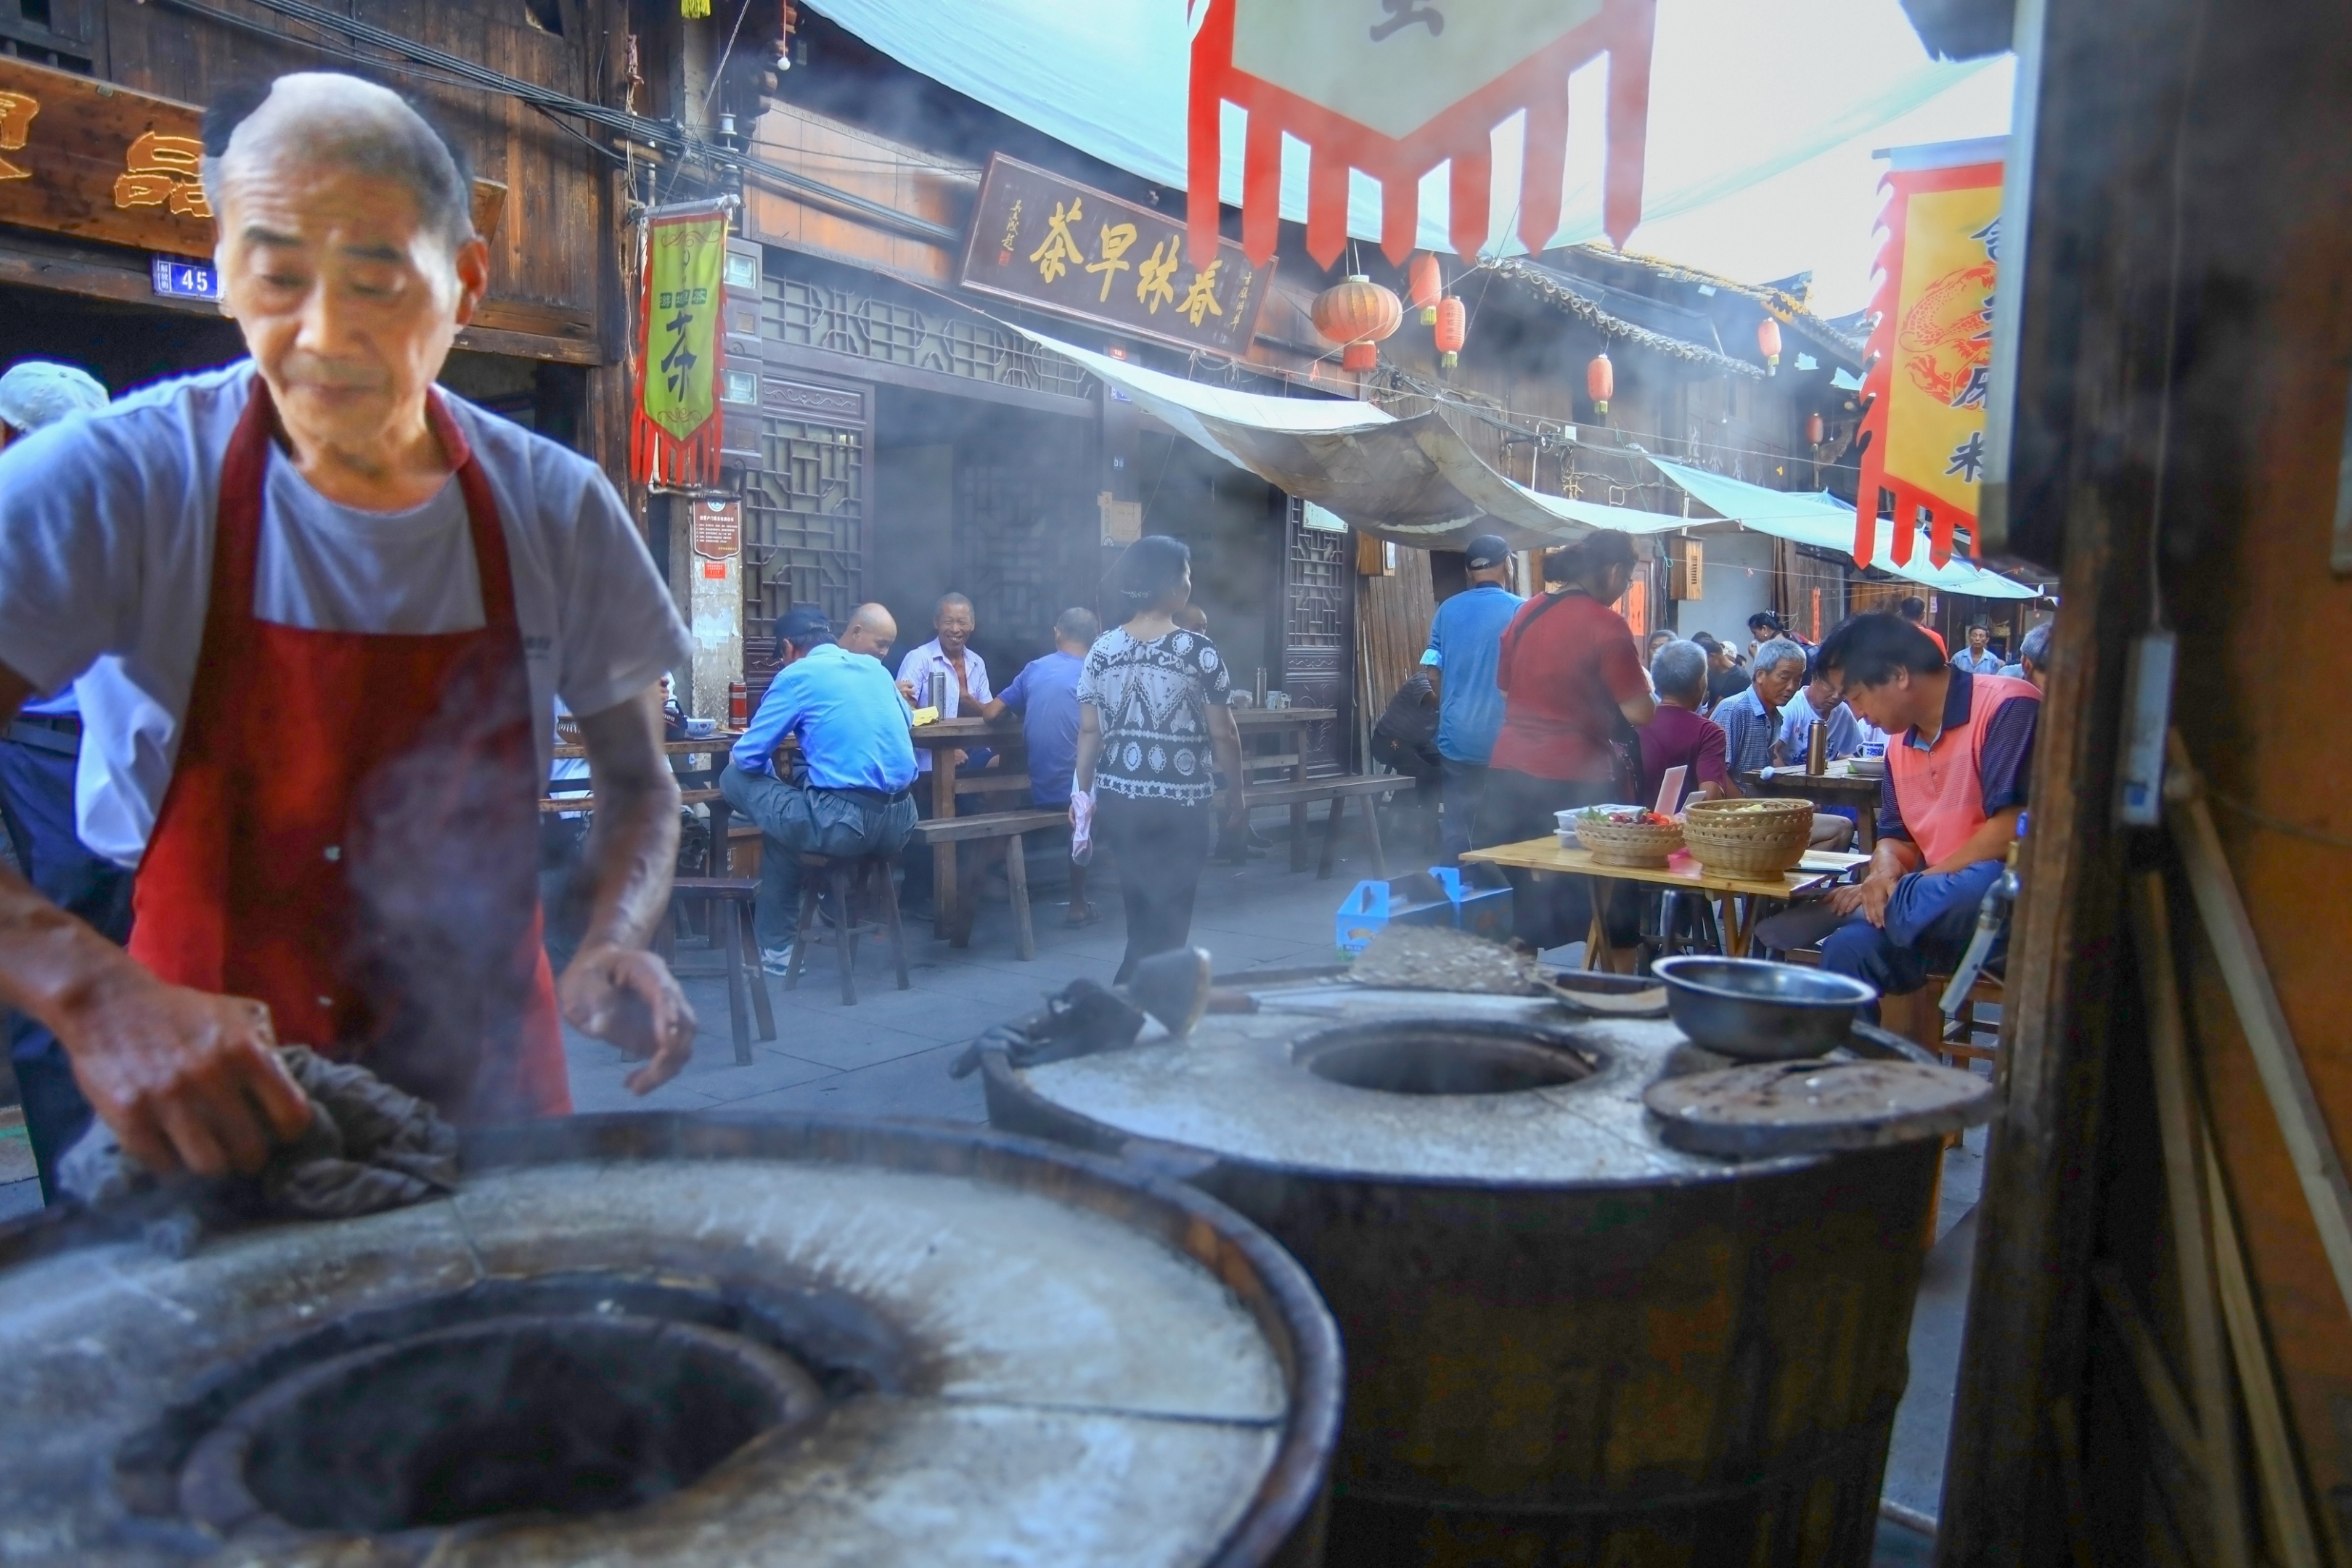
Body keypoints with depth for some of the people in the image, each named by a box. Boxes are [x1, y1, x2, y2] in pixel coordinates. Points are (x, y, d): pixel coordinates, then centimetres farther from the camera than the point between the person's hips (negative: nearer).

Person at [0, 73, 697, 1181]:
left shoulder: (558, 509, -8)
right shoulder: (118, 484, -15)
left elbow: (637, 777, 2)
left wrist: (613, 944, -15)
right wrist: (95, 995, -39)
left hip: (487, 1076, 2)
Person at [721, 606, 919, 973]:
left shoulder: (797, 674, 1)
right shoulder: (875, 667, 17)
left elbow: (746, 758, 1)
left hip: (845, 825, -7)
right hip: (901, 822, 7)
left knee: (735, 778, 11)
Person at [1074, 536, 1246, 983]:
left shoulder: (1102, 649, 1)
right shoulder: (1198, 651, -10)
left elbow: (1090, 731, 3)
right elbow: (1222, 735, -6)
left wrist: (1082, 794, 12)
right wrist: (1236, 793, 6)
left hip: (1118, 798, 5)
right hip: (1179, 802, -5)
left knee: (1141, 912, 19)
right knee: (1168, 916, 6)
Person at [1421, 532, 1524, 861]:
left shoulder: (1447, 610, 4)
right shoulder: (1520, 610, -6)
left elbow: (1433, 673, 6)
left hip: (1456, 737, 3)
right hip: (1503, 740, -3)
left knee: (1455, 832, 7)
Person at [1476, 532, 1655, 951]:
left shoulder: (1526, 613, 8)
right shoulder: (1606, 625, -11)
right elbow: (1640, 713, -12)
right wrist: (1641, 677, 8)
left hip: (1509, 773, 6)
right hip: (1573, 779, -6)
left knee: (1518, 894, 14)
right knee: (1579, 895, 7)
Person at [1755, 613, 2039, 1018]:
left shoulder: (2006, 707, -12)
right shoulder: (1901, 746, 14)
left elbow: (2013, 827, -20)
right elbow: (1896, 836, 17)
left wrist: (1917, 884, -15)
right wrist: (1885, 871, -7)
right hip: (1941, 901, 6)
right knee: (1850, 947, -19)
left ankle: (1838, 911, -15)